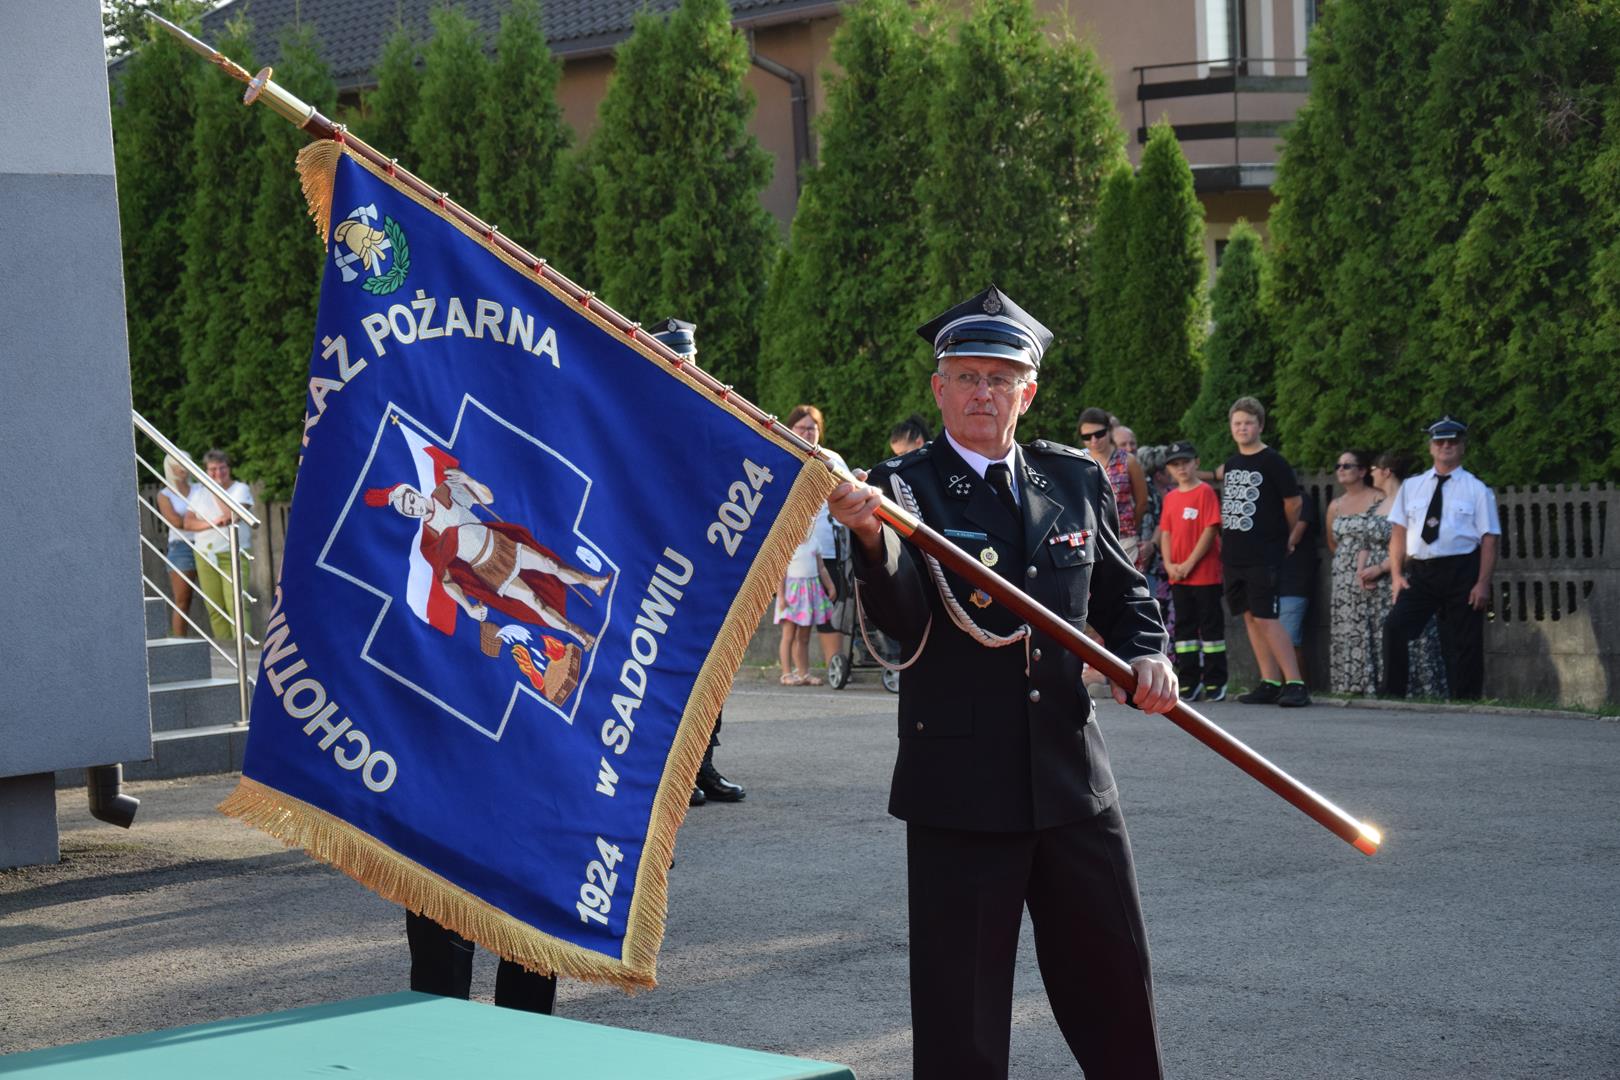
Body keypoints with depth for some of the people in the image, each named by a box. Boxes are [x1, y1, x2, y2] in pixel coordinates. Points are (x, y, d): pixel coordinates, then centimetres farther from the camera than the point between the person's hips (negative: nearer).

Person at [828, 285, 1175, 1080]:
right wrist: (871, 537, -42)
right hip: (960, 794, -4)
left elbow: (1121, 593, 19)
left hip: (1074, 782, 4)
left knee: (1115, 989, 15)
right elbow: (898, 614, -22)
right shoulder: (905, 488, -6)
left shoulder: (1075, 480, 7)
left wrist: (1147, 653, -2)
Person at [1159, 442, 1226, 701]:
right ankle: (1189, 682, 13)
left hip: (1206, 574, -6)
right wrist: (1169, 564, -4)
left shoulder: (1205, 492, -7)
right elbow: (1166, 533, 12)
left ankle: (1215, 682, 3)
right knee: (1184, 627, 8)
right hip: (1178, 577, 6)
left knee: (1211, 625, -1)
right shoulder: (1170, 498, 12)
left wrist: (1189, 564, -14)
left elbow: (1210, 530, -12)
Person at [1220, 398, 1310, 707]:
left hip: (1263, 557, -7)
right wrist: (1226, 546, 16)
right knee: (1250, 617, 7)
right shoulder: (1231, 464, 13)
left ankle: (1295, 684, -12)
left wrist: (1279, 537, 8)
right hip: (1234, 556, 7)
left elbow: (1293, 502, -3)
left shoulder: (1272, 462, -7)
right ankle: (1270, 683, 12)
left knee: (1266, 618, -13)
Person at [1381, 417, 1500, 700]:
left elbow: (1489, 540, -2)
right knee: (1395, 627, -14)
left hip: (1461, 571, -2)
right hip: (1420, 572, 2)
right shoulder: (1411, 487, 14)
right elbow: (1398, 532, 12)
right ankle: (1392, 694, -7)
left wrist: (1482, 583, -12)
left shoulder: (1477, 490, 4)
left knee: (1463, 642, 0)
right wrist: (1396, 574, 0)